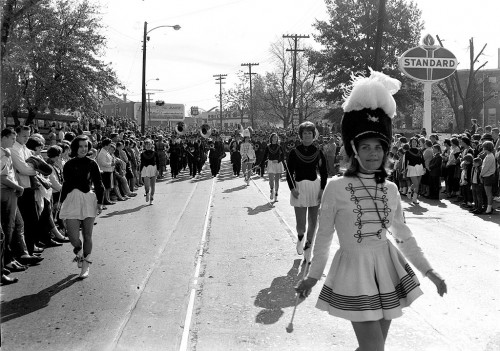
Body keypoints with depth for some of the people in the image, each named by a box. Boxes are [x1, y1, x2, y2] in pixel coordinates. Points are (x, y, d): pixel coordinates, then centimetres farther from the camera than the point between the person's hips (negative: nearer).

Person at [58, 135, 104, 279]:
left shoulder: (92, 164, 2)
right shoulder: (69, 165, 6)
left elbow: (99, 184, 4)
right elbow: (65, 184, 15)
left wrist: (100, 202, -2)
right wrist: (61, 202, 15)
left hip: (88, 199, -1)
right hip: (72, 200, 1)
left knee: (87, 235, 3)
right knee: (73, 236, -8)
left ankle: (86, 264, 20)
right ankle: (79, 251, 27)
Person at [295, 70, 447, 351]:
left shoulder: (390, 189, 3)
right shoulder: (336, 188, -10)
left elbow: (404, 235, 12)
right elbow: (324, 236, -1)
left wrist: (428, 270, 10)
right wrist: (313, 275, 5)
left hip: (388, 270, 5)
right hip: (355, 271, -4)